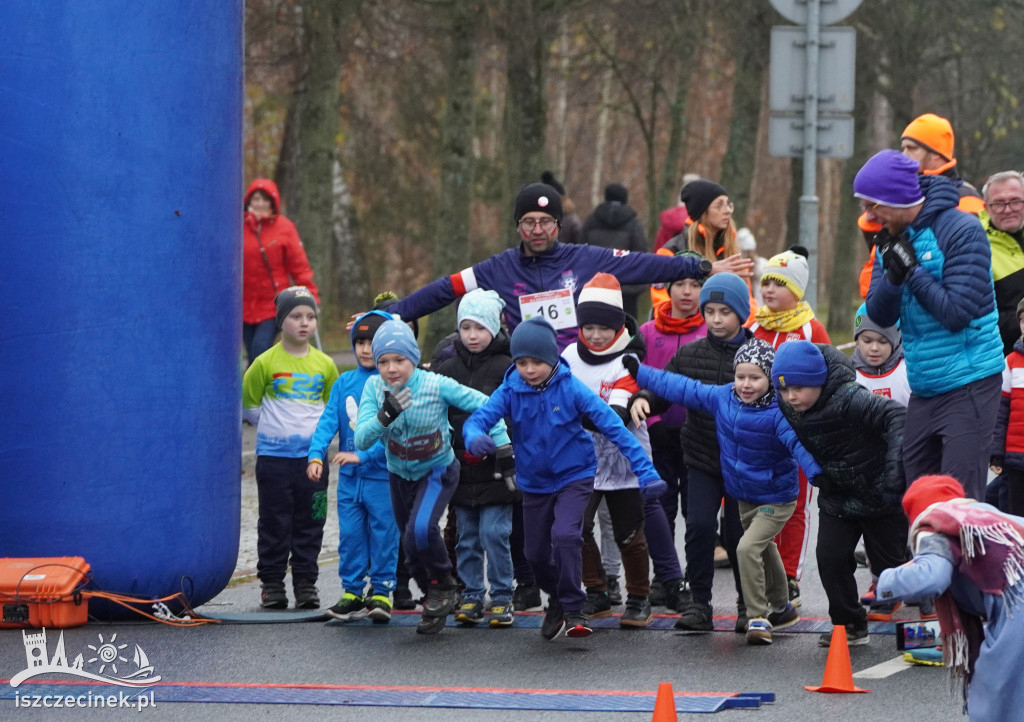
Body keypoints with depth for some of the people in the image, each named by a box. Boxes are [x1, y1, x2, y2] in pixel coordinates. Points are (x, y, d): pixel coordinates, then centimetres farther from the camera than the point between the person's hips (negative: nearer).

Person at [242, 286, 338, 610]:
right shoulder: (266, 362, -4)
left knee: (310, 523, 6)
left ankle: (306, 583, 14)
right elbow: (247, 403, 5)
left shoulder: (324, 365, 4)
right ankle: (272, 583, 10)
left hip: (313, 455, 2)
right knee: (274, 523, 3)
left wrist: (321, 428, 6)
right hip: (273, 456, -2)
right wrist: (271, 425, 2)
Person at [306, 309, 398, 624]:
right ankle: (352, 591, 16)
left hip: (383, 476, -4)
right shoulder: (344, 382, 6)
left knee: (383, 535, 2)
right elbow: (328, 420, -1)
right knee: (350, 535, 7)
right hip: (349, 478, 4)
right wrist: (316, 454, -17)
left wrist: (363, 455, -23)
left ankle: (382, 593, 11)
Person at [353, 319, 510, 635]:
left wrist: (503, 445, -18)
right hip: (400, 475, 4)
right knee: (413, 551, 14)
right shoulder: (374, 388, -17)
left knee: (421, 530, -28)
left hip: (438, 471, -4)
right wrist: (385, 416, -42)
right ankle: (437, 603, 38)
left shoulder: (437, 385, -25)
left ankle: (444, 586, -3)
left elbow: (483, 405, -16)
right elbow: (362, 440, -25)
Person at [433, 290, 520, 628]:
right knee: (467, 536, 9)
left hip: (495, 469, -5)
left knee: (494, 533, -6)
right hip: (461, 468, 5)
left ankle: (502, 597, 3)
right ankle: (471, 596, 17)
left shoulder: (508, 368, -5)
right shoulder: (448, 369, 9)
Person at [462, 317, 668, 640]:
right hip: (534, 482, 4)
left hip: (574, 476, -4)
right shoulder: (510, 391, -13)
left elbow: (614, 427, -21)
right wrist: (475, 438, -47)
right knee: (536, 553, 13)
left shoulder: (571, 389, -19)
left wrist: (646, 472, -26)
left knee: (565, 535, -25)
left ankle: (573, 610, -11)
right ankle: (557, 600, 43)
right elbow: (477, 418, -20)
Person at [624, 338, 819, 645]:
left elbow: (798, 443, -37)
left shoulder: (778, 413, -25)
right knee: (764, 552, 23)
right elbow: (682, 388, 4)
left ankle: (758, 616, -8)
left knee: (747, 548, -21)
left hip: (776, 499, -7)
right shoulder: (722, 398, -6)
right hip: (743, 497, 7)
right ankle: (781, 608, 43)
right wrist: (639, 372, 9)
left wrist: (818, 473, -53)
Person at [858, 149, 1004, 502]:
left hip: (968, 386, -7)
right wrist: (893, 276, -17)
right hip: (923, 389, 7)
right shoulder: (892, 239, 8)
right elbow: (880, 315, 2)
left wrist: (911, 270, -17)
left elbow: (958, 313, -18)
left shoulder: (961, 231, -13)